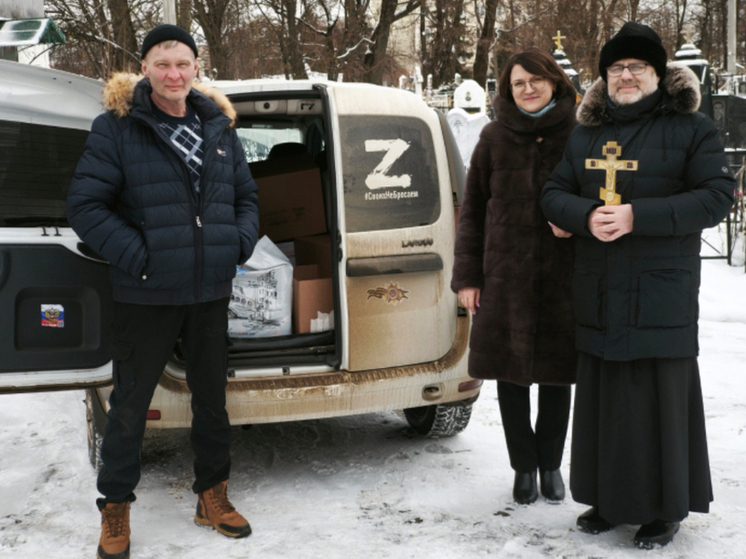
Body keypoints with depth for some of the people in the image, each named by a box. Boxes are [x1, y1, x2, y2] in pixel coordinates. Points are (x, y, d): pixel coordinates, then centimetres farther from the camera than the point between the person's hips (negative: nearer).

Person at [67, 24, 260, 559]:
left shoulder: (219, 126, 8)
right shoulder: (116, 127, -7)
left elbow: (246, 197, 17)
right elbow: (85, 204, -9)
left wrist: (240, 244, 0)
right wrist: (136, 256, -17)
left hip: (211, 292, 5)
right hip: (146, 294, -4)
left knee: (212, 397, 15)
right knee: (130, 404, 6)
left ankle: (213, 496, 33)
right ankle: (116, 509, 23)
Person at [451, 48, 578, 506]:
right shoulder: (495, 139, 5)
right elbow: (473, 210, 6)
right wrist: (467, 275, 0)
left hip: (564, 277, 0)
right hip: (506, 276, 1)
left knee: (558, 371, 8)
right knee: (511, 370, 6)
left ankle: (551, 464, 27)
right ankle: (524, 467, 23)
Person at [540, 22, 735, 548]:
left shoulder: (691, 128, -2)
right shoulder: (586, 134, 14)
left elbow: (717, 196, -11)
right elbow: (554, 194, 11)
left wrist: (637, 216, -20)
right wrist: (588, 215, -12)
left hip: (663, 293, -5)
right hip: (599, 293, 5)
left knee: (660, 400, 1)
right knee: (603, 398, 11)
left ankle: (666, 508, 16)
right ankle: (610, 499, 26)